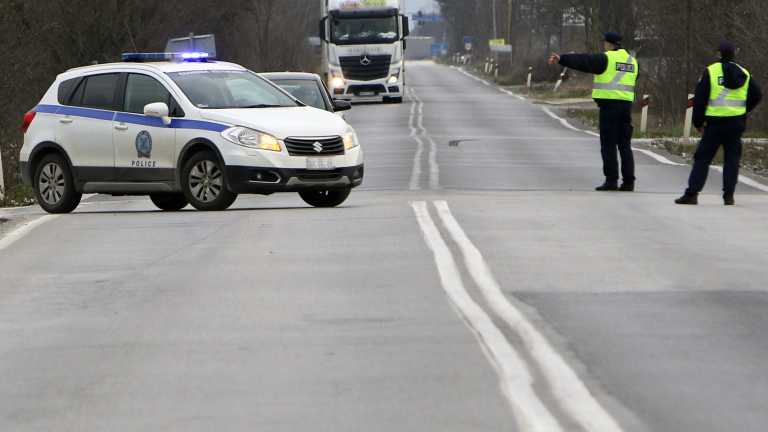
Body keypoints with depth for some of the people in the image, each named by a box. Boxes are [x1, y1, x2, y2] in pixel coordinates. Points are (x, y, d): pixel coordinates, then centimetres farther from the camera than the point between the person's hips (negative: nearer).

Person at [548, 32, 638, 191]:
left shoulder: (606, 59, -6)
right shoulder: (632, 61, 15)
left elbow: (582, 61, -11)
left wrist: (561, 59, -11)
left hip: (609, 104, -6)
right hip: (626, 105, 6)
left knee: (608, 144, -2)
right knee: (625, 144, 8)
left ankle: (611, 180, -5)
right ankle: (628, 181, 5)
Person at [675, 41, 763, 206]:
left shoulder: (711, 71, -6)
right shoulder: (744, 74, 7)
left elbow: (700, 99, -6)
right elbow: (757, 96, 12)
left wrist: (698, 122, 2)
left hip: (714, 123, -3)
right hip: (736, 124, 3)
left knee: (702, 158, 1)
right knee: (732, 159, 10)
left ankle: (692, 193, -5)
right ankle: (729, 195, 5)